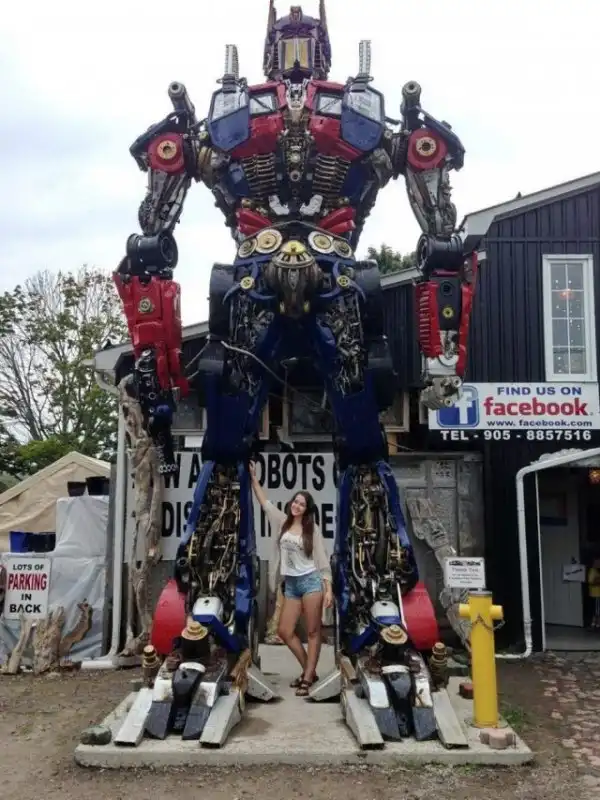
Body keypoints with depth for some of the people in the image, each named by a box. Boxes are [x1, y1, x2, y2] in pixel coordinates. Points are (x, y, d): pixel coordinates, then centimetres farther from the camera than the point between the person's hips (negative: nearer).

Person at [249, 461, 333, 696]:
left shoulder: (312, 529, -1)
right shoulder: (282, 522, 9)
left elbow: (322, 559, -2)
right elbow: (264, 502, 12)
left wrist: (328, 589, -8)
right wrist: (253, 477, 5)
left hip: (310, 581, -5)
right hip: (290, 585, 5)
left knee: (313, 632, -1)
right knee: (285, 632, 3)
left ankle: (308, 677, 6)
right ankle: (309, 671, 19)